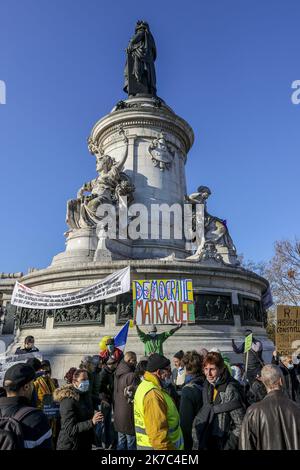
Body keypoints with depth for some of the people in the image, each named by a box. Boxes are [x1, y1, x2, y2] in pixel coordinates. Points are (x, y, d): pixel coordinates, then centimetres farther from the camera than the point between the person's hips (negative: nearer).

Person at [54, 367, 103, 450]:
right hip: (70, 446, -7)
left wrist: (94, 417, 0)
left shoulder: (86, 395, 2)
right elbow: (70, 429, -26)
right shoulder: (68, 400, -21)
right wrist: (91, 422, -33)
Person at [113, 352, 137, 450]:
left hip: (118, 415, 8)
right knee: (131, 444, 5)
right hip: (128, 416, -8)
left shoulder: (118, 374, 4)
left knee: (121, 442, 20)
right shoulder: (131, 375, -22)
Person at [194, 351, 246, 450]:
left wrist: (228, 446, -15)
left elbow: (241, 425, -17)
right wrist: (197, 442, 7)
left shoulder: (230, 390, -21)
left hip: (223, 445, -6)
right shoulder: (207, 386, -1)